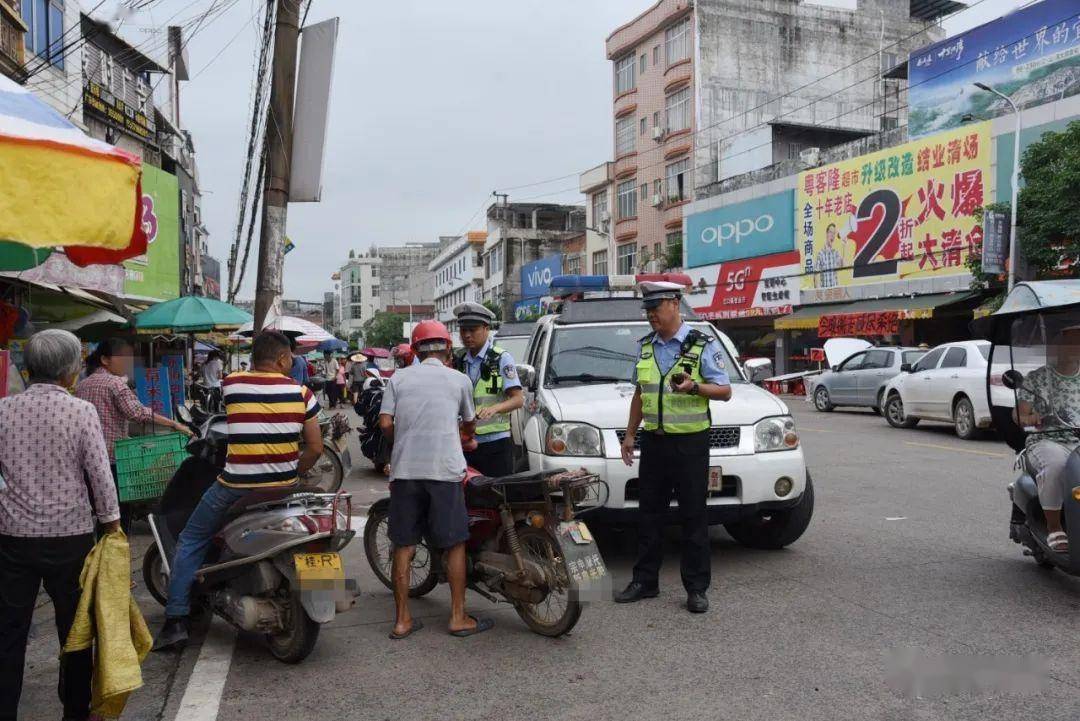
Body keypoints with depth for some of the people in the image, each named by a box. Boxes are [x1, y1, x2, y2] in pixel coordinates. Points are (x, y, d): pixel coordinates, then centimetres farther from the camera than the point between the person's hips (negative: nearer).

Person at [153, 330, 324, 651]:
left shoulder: (231, 384, -3)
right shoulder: (301, 392, -3)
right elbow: (316, 448, -1)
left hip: (236, 487, -2)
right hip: (283, 486, 2)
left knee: (191, 542, 16)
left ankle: (176, 621, 10)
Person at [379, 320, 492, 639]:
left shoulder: (398, 378, 8)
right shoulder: (459, 379, 7)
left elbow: (385, 423, 0)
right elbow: (470, 424, 19)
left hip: (404, 470, 2)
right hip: (445, 470, -2)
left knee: (403, 545, 9)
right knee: (455, 544, 8)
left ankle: (402, 619, 13)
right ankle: (458, 617, 13)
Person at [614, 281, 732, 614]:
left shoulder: (703, 345, -5)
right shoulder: (646, 346, 12)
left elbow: (725, 391, -5)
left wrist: (694, 387, -23)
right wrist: (629, 434, 16)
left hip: (690, 442, -5)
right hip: (653, 441, 5)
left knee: (694, 517, 0)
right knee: (649, 514, 10)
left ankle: (696, 589, 10)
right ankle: (645, 581, 20)